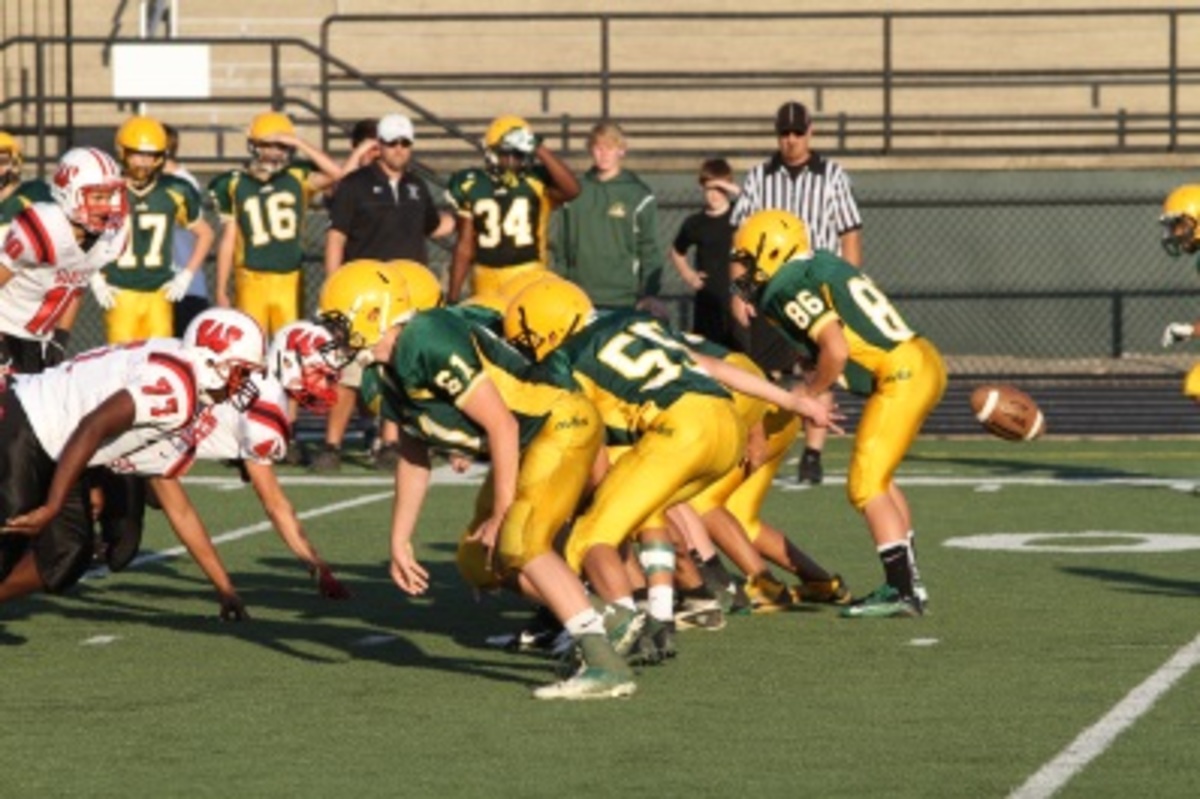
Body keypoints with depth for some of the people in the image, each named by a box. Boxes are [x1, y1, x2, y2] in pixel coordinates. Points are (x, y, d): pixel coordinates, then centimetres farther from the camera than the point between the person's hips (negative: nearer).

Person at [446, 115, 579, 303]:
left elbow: (571, 190, -25)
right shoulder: (473, 188, 4)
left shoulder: (537, 182, -4)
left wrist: (541, 150, -23)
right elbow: (465, 247, 8)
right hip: (486, 288, 2)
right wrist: (453, 295, 6)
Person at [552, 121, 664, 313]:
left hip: (623, 301, -3)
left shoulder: (639, 196, 1)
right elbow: (562, 246, 12)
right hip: (580, 300, 3)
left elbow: (649, 250, 0)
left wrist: (649, 295, -8)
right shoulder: (576, 193, 9)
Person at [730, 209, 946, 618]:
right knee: (878, 480, 20)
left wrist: (808, 396, -8)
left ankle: (902, 592, -8)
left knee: (866, 485, -6)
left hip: (902, 374, -10)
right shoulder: (820, 266, 15)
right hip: (921, 362, 10)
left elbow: (836, 349, -22)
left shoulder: (794, 290, -12)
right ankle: (907, 584, 25)